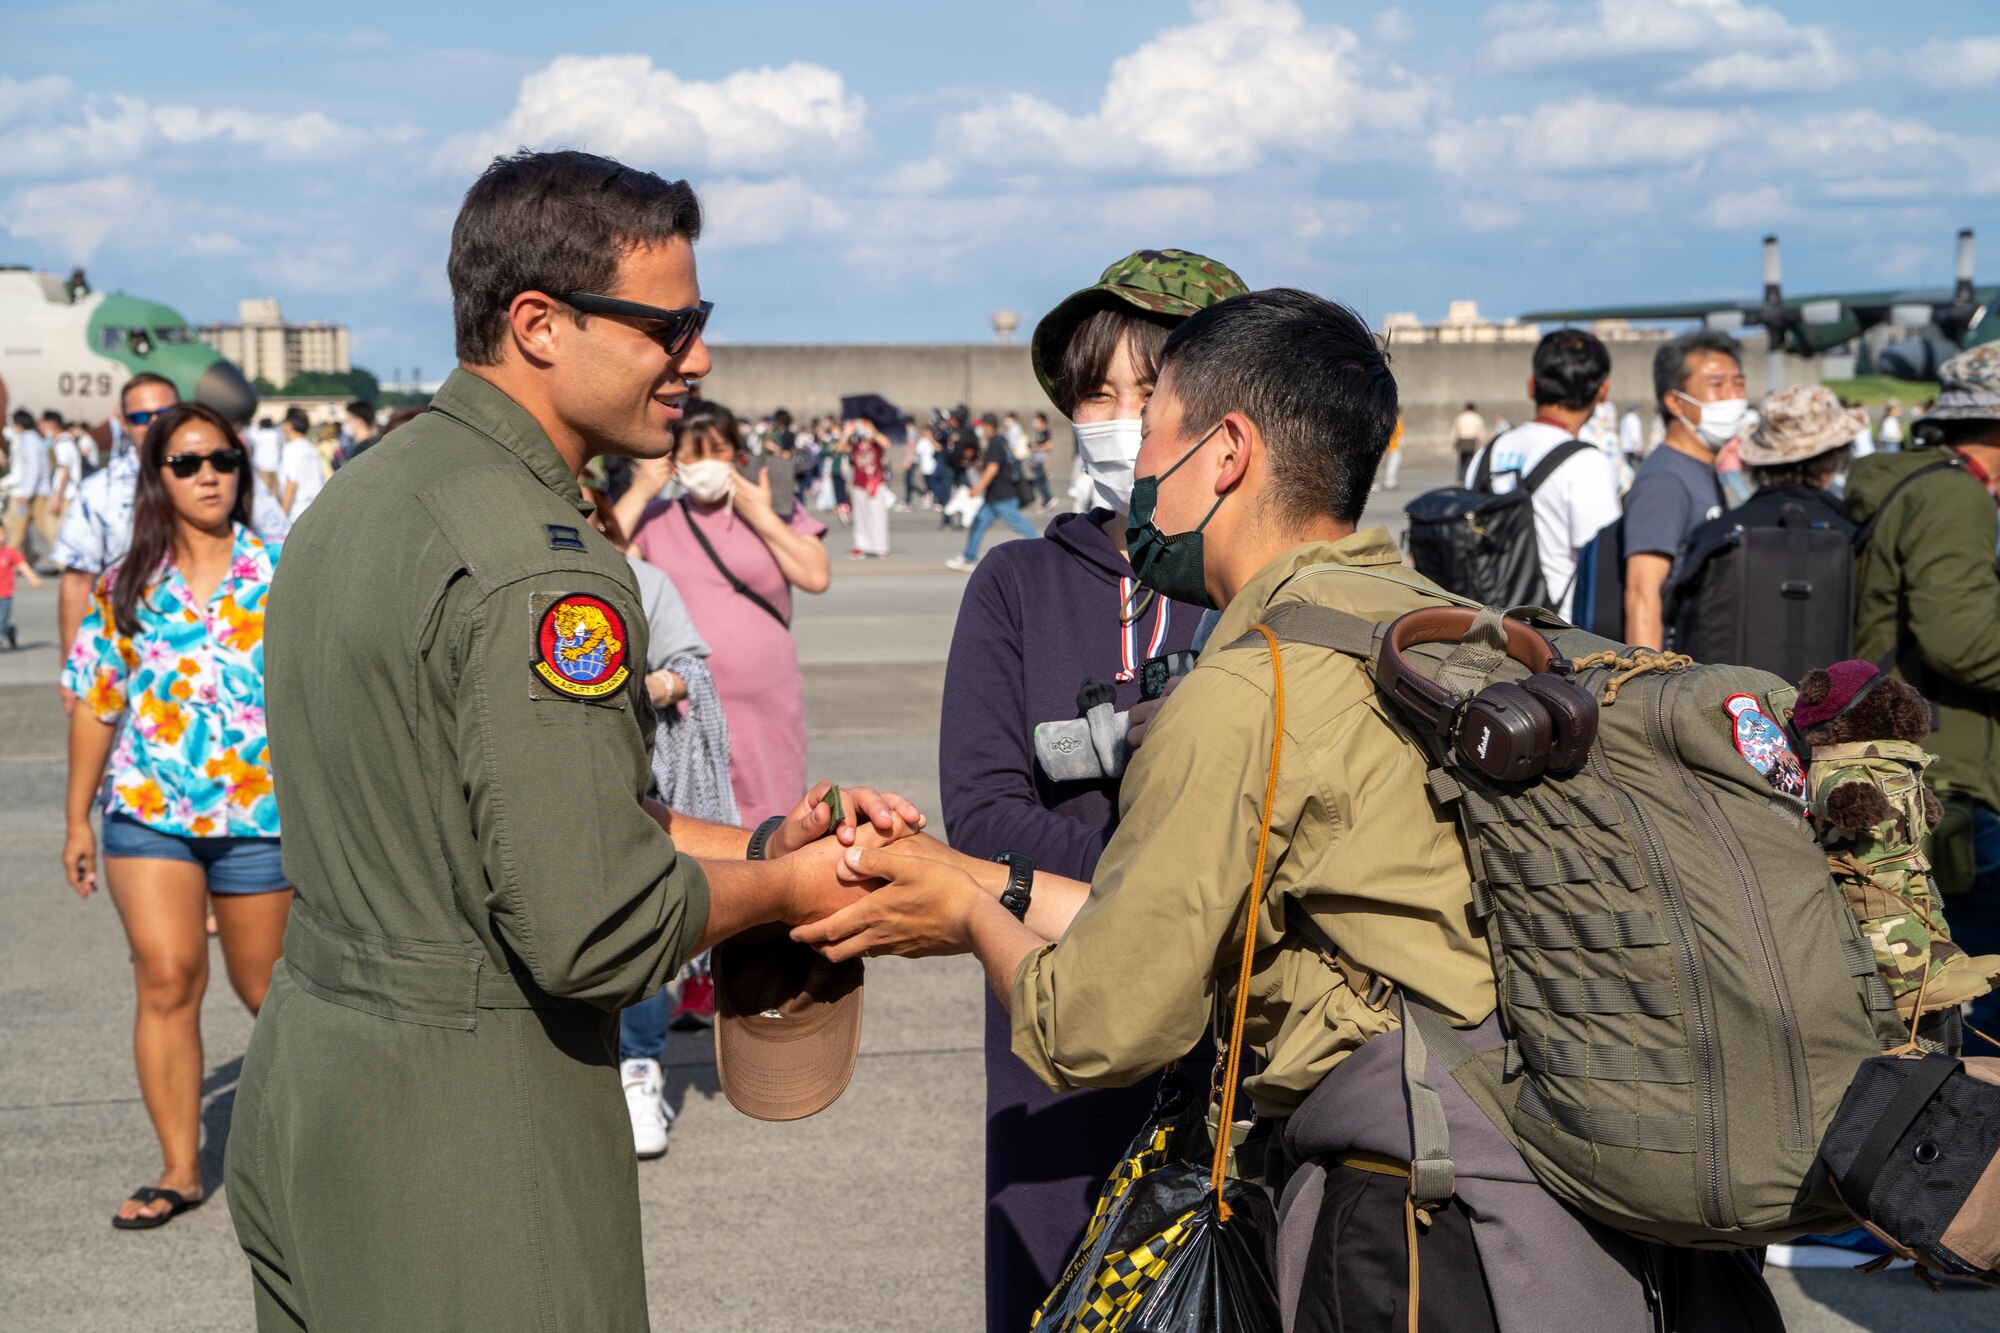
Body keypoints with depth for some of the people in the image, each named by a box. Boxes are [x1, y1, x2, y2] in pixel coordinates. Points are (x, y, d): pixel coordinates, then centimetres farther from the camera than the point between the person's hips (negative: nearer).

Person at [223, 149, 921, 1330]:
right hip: (465, 1133, -9)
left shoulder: (364, 497, 9)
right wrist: (787, 888, -7)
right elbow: (596, 934, -24)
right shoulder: (541, 573, -21)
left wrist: (757, 842, 8)